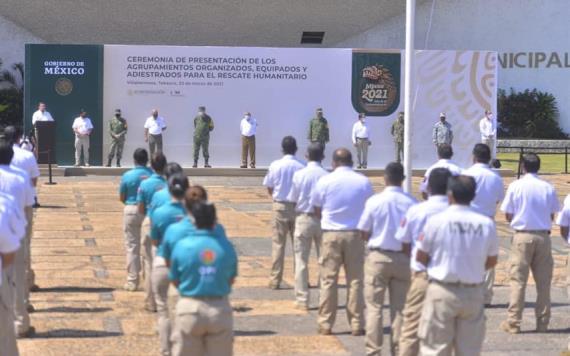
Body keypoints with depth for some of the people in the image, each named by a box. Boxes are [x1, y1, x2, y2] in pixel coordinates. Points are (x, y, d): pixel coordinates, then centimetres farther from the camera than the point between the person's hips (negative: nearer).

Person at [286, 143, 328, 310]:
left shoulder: (299, 175, -7)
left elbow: (292, 200, -3)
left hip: (303, 219, -1)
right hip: (323, 219, 1)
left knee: (301, 260, 6)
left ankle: (302, 299, 6)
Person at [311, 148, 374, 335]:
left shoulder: (325, 181, -5)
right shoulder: (364, 182, -2)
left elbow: (317, 210, 2)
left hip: (331, 234, -1)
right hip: (355, 235, 1)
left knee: (328, 280, 6)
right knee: (355, 280, 7)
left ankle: (325, 324, 8)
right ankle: (357, 325, 9)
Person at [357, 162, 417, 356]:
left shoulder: (374, 201, -11)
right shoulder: (412, 203, -8)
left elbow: (364, 234, -6)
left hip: (378, 257, -2)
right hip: (404, 258, 2)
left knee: (374, 307, 6)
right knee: (400, 307, 11)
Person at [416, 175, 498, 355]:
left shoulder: (436, 220, -11)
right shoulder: (486, 224, -4)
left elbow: (421, 257, -1)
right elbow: (492, 261, 8)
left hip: (442, 291, -2)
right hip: (473, 293, 3)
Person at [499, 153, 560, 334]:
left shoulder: (515, 186, -6)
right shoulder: (548, 188, -2)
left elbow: (508, 215, -2)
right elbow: (552, 215, 3)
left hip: (522, 236, -2)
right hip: (543, 237, 2)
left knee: (518, 280, 2)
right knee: (543, 281, 9)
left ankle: (513, 322, 1)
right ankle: (542, 322, 13)